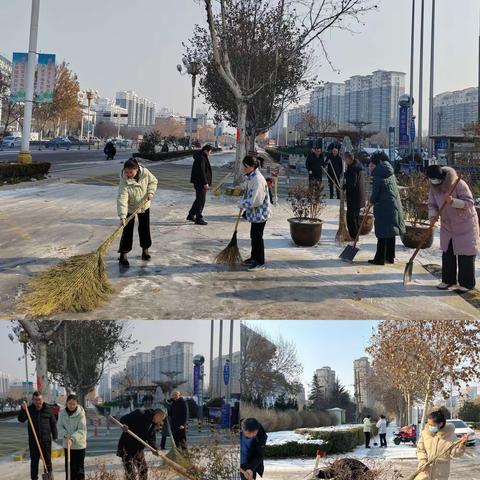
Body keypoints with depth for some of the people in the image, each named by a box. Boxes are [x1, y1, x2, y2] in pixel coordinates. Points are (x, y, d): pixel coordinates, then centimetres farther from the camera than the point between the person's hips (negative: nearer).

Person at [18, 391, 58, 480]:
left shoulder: (48, 409, -1)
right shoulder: (29, 409, 0)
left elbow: (53, 423, 4)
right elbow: (21, 420, -12)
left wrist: (55, 436, 1)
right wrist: (23, 410, -27)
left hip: (46, 439, 0)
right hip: (33, 440, 0)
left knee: (47, 460, 8)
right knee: (34, 460, 7)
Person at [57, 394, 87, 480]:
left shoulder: (81, 413, -13)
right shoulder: (62, 413, -1)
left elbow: (82, 430, -18)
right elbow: (60, 426, 2)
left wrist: (72, 439, -30)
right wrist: (65, 435, -17)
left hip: (79, 445, -4)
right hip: (67, 445, 4)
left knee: (79, 468, 0)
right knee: (69, 467, 10)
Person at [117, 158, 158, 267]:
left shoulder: (145, 172, -21)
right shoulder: (124, 182, -32)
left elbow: (153, 181, 0)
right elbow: (122, 200, -37)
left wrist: (150, 192, -17)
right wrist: (122, 216, -45)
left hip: (144, 206, 4)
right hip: (130, 208, -4)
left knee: (145, 228, 14)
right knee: (127, 231, -6)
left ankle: (145, 249, 33)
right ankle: (123, 255, 1)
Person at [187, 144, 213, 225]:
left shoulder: (201, 157, 15)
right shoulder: (201, 158, -18)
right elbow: (201, 171, -24)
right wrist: (205, 183, -23)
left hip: (198, 182, 11)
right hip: (200, 182, -11)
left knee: (199, 199, 19)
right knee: (201, 200, -6)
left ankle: (191, 215, 27)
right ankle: (199, 219, -2)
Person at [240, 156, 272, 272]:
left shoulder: (258, 180, -25)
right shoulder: (251, 177, 6)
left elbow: (256, 200, -26)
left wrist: (242, 204, -15)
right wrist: (244, 202, 9)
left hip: (260, 213, -10)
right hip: (255, 213, 10)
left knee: (257, 237, -2)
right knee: (253, 236, 19)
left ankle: (260, 263, 7)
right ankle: (254, 258, 34)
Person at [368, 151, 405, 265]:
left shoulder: (378, 175, -12)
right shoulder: (390, 173, 11)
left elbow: (375, 193, -10)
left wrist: (371, 201, 10)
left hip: (383, 208, -8)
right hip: (394, 207, 8)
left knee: (382, 235, -3)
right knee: (390, 234, 14)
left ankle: (379, 259, 0)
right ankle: (390, 257, 21)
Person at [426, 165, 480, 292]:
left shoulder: (459, 184, -23)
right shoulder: (434, 188, -5)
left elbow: (469, 203, -24)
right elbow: (432, 205, 1)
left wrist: (452, 201, -40)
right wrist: (432, 215, -21)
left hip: (465, 224, -6)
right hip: (447, 226, 6)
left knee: (465, 254, -2)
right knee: (447, 254, 10)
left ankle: (467, 283, 6)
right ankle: (448, 280, 22)